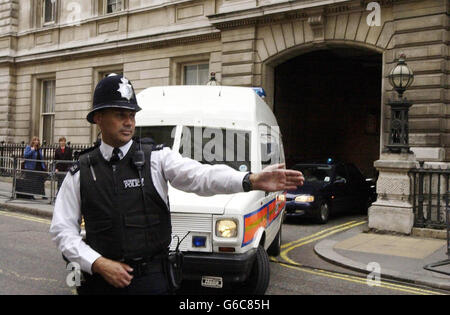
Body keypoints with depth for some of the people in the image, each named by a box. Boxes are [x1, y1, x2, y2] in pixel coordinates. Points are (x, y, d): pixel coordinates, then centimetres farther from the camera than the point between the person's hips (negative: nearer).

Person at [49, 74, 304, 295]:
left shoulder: (157, 159, -1)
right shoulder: (80, 173, 3)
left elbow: (200, 175, -18)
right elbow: (63, 229, 4)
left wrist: (252, 180, -35)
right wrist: (98, 263, -11)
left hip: (150, 280, -1)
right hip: (99, 281, 2)